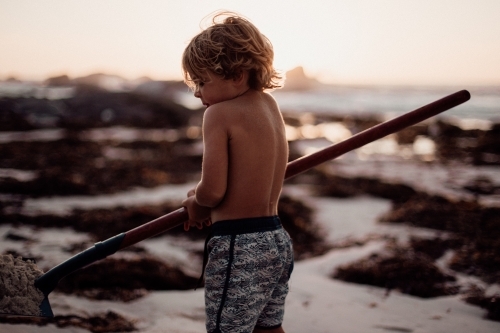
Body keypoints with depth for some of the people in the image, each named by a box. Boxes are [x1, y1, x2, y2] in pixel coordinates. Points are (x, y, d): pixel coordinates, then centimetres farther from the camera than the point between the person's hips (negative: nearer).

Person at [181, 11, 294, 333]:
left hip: (238, 248, -9)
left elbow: (212, 190, -19)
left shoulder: (219, 114, -15)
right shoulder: (269, 104, 8)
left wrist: (196, 203, 3)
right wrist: (209, 205, 14)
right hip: (278, 241, 9)